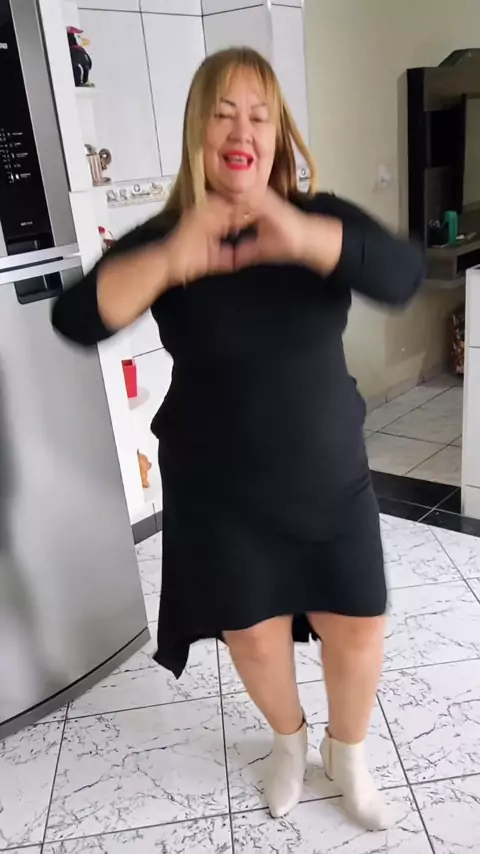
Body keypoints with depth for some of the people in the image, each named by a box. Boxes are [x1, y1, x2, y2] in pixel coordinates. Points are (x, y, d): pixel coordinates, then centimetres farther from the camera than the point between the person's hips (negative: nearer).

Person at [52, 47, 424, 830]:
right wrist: (168, 264, -41)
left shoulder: (322, 220, -5)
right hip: (221, 493, -1)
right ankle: (289, 742, 47)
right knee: (256, 636, 13)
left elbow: (403, 276, -23)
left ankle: (348, 754, 42)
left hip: (330, 479, 2)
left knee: (358, 628, 10)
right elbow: (75, 320, -21)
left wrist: (304, 239, -42)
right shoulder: (164, 237, -8)